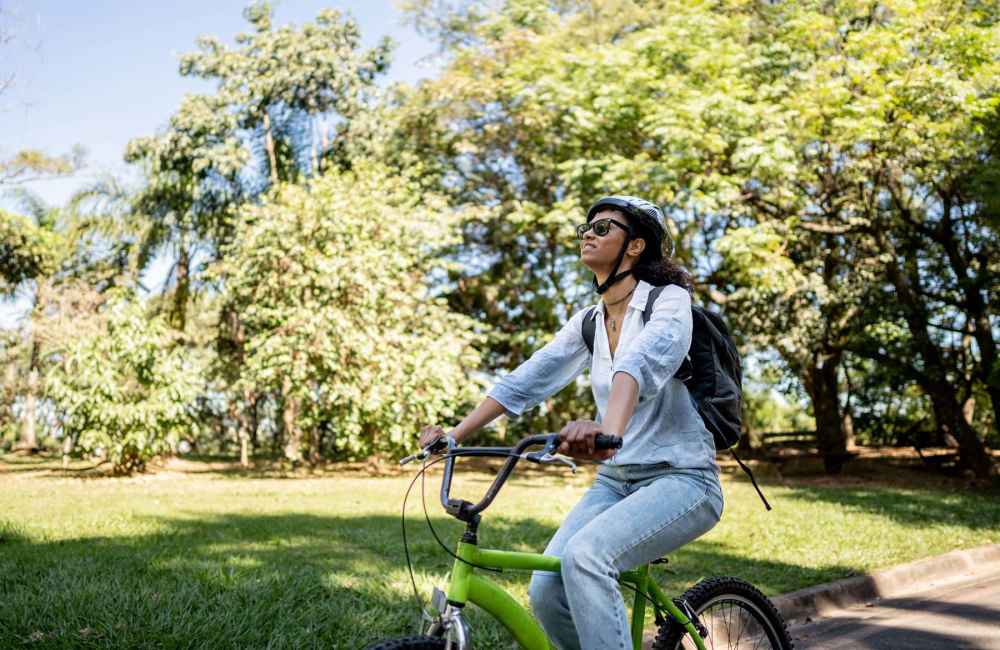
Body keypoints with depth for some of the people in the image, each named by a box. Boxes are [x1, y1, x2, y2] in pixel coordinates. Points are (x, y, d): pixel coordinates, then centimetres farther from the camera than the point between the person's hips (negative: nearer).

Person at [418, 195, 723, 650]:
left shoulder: (670, 300, -10)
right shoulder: (588, 322, 10)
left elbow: (642, 362, -32)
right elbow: (525, 380, 5)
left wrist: (608, 430, -51)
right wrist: (454, 435, -4)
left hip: (681, 479, -6)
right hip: (615, 480, 6)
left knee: (585, 556, -32)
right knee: (546, 591, -14)